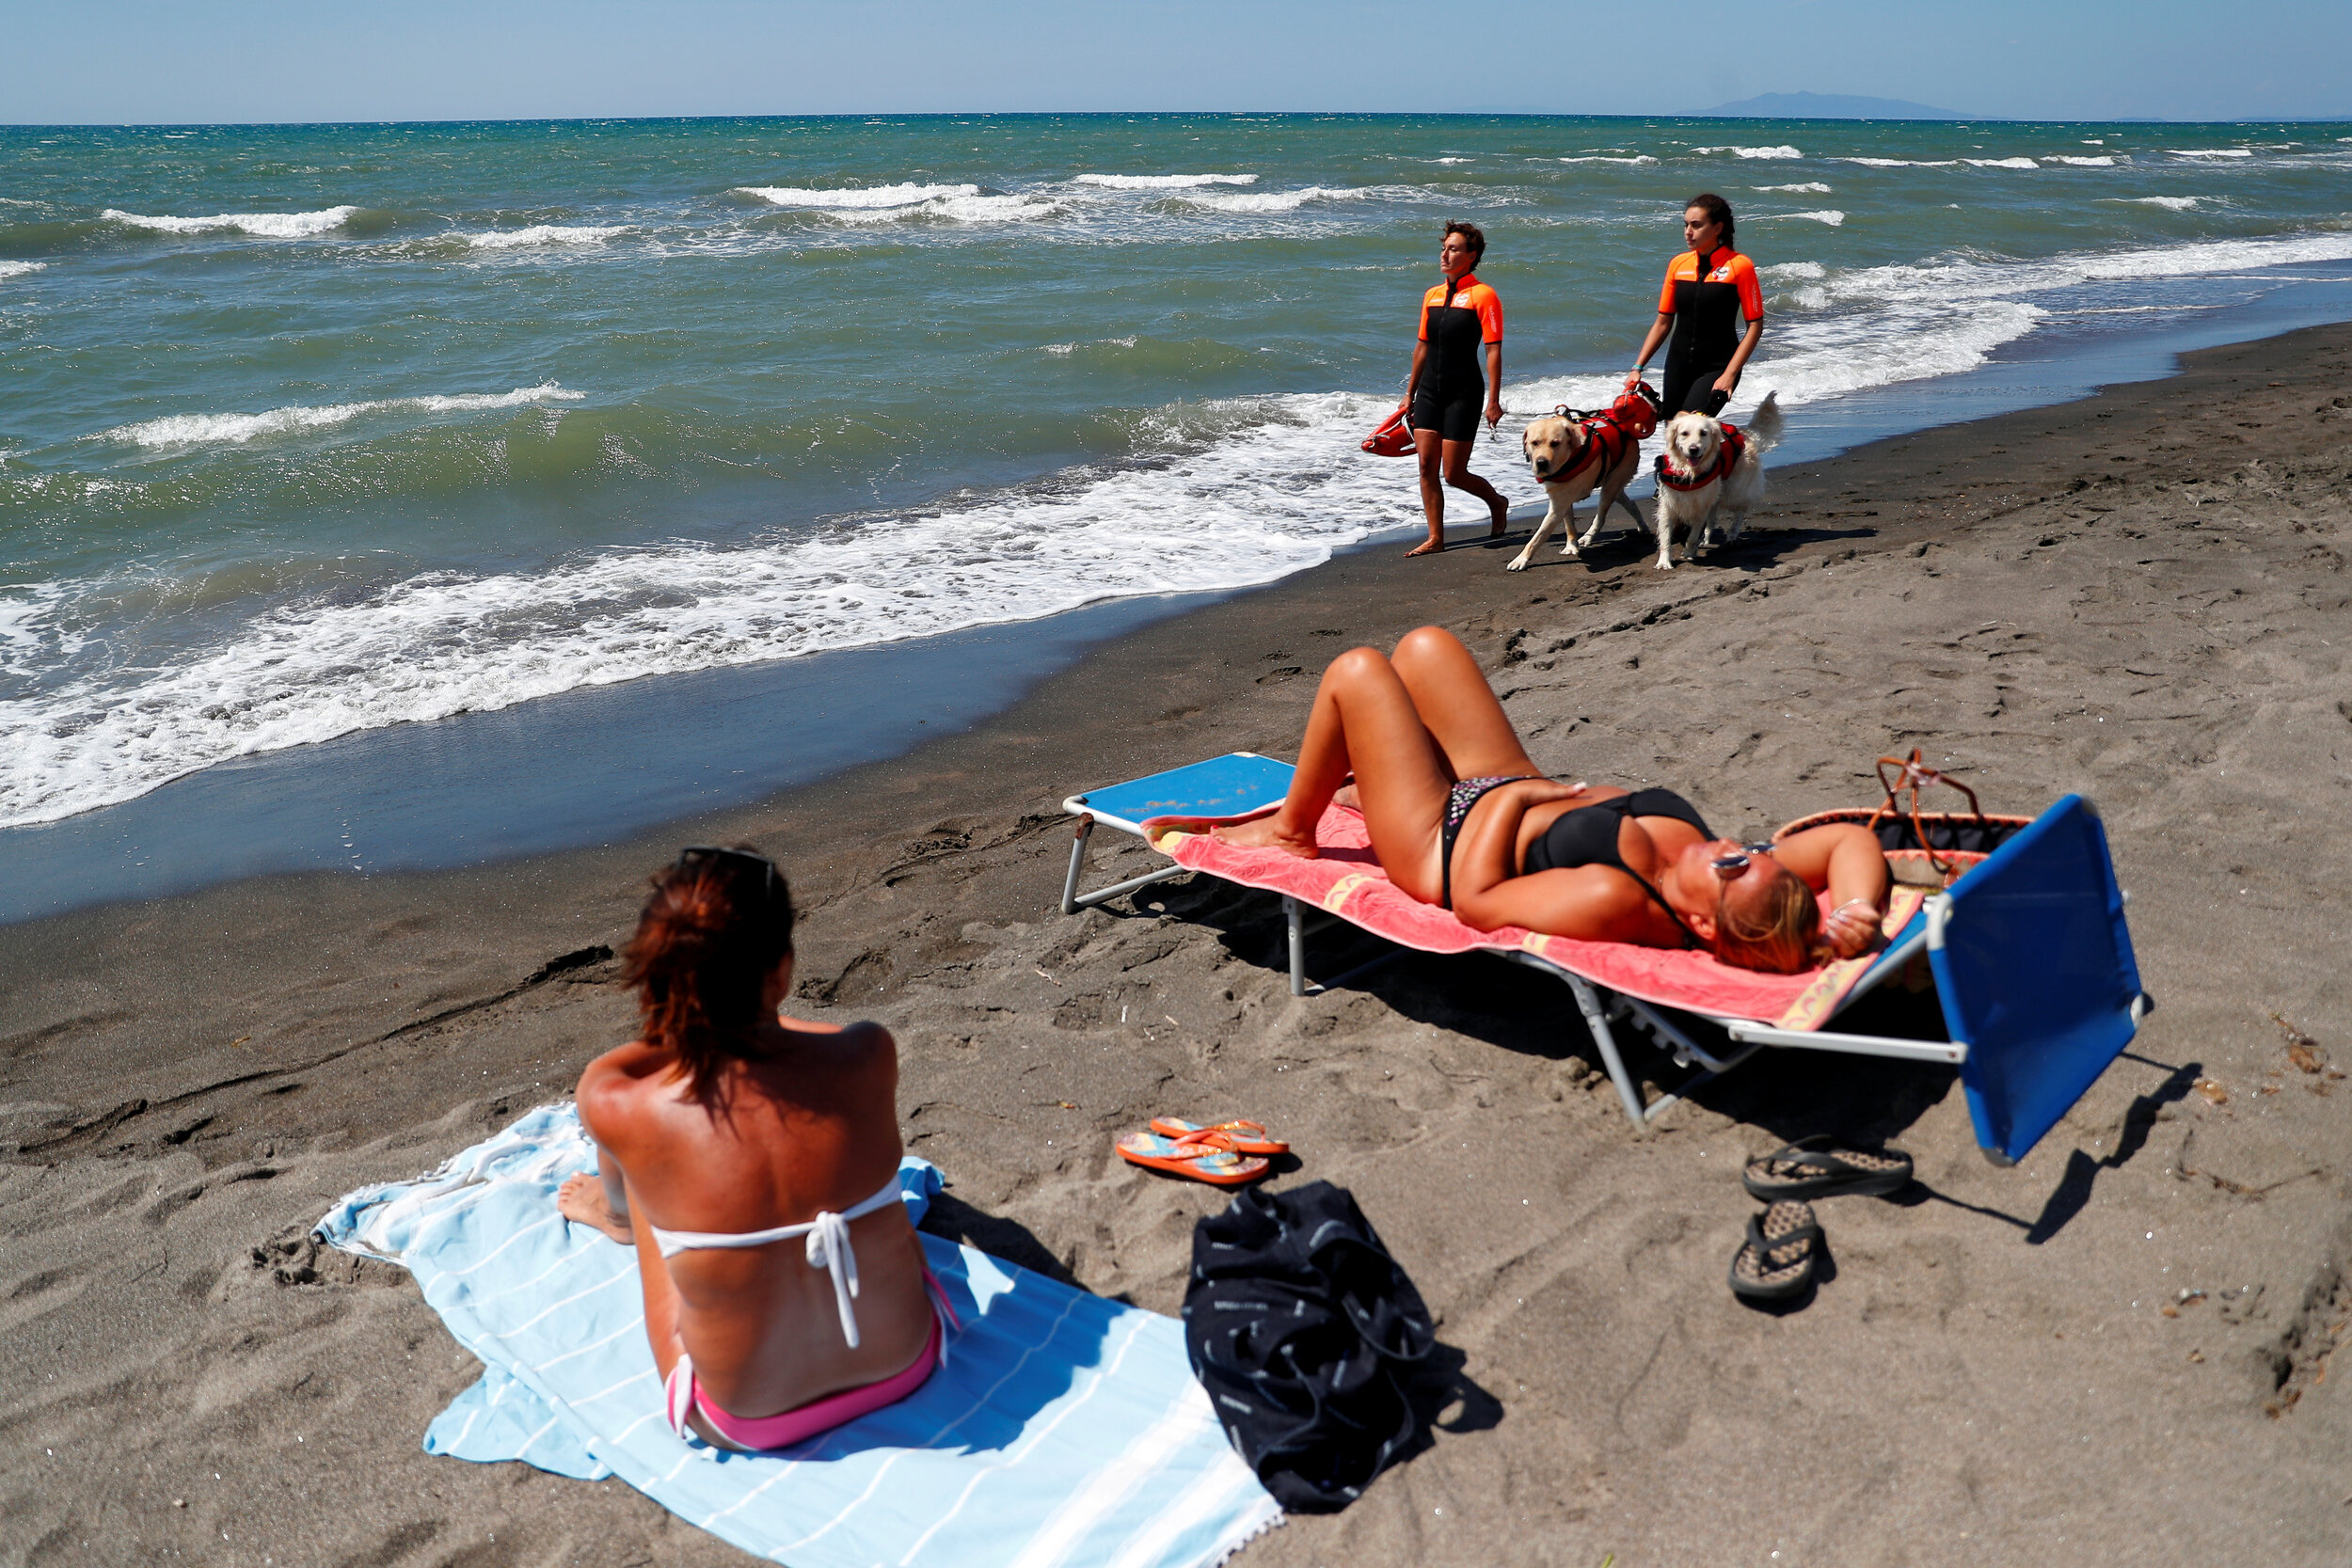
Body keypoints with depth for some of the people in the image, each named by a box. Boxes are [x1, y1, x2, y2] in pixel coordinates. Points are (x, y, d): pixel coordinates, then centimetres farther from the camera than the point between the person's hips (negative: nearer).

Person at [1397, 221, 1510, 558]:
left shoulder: (1483, 295, -8)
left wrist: (1494, 400, -17)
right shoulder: (1432, 295, 11)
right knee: (1427, 467, 0)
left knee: (1453, 474, -3)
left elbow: (1493, 350, -12)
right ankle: (1435, 538, 7)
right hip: (1429, 390, 6)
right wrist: (1410, 393, 19)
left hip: (1464, 392, -6)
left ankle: (1496, 502, 26)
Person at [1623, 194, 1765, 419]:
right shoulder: (1678, 264, 7)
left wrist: (1730, 374, -15)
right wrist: (1637, 368, 5)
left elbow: (1755, 326, -6)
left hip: (1718, 366, -5)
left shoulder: (1739, 266, -6)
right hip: (1678, 365, 5)